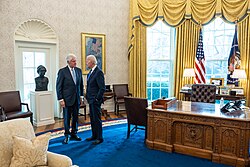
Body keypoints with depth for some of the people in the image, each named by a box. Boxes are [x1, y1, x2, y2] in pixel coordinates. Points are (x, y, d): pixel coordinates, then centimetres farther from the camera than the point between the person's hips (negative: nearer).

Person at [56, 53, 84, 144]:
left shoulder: (78, 70, 6)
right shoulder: (62, 71, -8)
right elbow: (59, 87, -8)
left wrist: (81, 96, 8)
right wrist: (61, 99, -12)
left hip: (76, 99, 5)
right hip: (67, 99, -4)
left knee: (75, 117, 12)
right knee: (67, 118, 6)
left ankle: (74, 134, 27)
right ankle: (66, 136, 21)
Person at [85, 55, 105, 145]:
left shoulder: (98, 72, -17)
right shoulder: (91, 71, 12)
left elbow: (102, 88, -20)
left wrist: (97, 99, -16)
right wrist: (88, 96, 15)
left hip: (95, 101, -9)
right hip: (91, 100, 9)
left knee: (97, 119, -1)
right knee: (92, 118, 17)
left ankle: (99, 138, 12)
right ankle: (94, 135, 30)